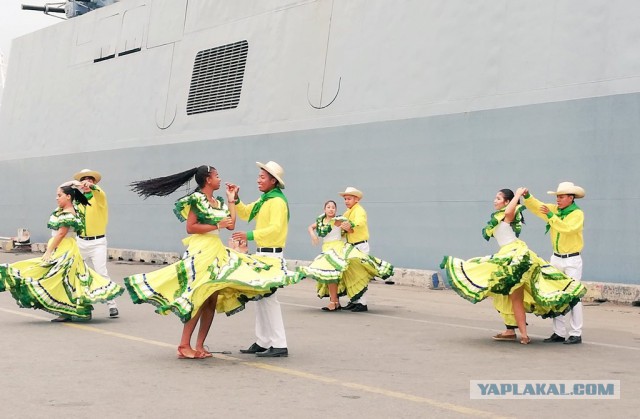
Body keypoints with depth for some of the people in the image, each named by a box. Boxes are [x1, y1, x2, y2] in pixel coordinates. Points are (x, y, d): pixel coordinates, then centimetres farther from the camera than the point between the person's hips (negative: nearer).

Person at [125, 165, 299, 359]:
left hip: (217, 250, 9)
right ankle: (184, 346, -11)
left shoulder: (219, 203, 18)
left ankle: (199, 346, 6)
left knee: (212, 301, 3)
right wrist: (217, 225, -15)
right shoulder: (196, 199, -6)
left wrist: (231, 200, 16)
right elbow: (190, 227, -12)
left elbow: (231, 225, 9)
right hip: (201, 250, -8)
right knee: (199, 299, -14)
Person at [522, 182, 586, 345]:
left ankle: (576, 334, -3)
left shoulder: (578, 214, -11)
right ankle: (559, 333, 11)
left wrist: (550, 215, -27)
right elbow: (536, 206, 5)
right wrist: (527, 196, -13)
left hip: (572, 260, -6)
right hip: (556, 258, 6)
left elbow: (567, 228, -26)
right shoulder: (554, 209, 7)